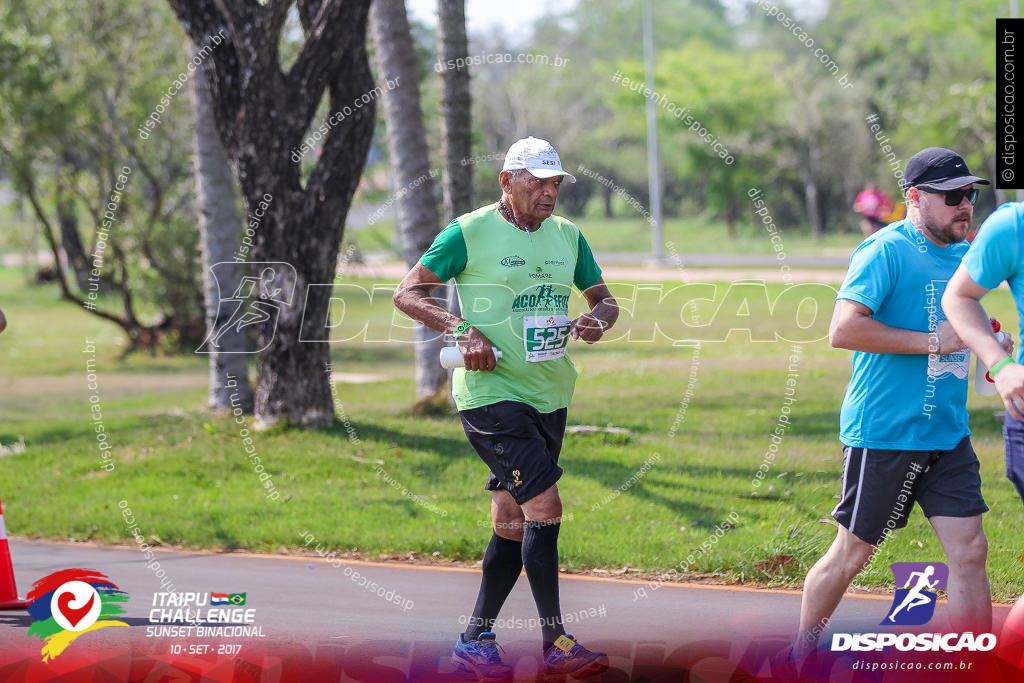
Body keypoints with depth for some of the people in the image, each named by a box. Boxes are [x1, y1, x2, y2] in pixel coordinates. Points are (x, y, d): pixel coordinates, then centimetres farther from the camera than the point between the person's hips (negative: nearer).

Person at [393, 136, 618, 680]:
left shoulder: (567, 236, 10)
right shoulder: (470, 233, -7)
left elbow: (604, 298, 19)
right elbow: (407, 293, -5)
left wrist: (597, 320, -6)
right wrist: (463, 331, -18)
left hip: (549, 398, 7)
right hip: (491, 392, -7)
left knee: (514, 523, 10)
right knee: (545, 507, -16)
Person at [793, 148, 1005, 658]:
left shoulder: (965, 255, 12)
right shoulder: (886, 251, -12)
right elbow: (844, 330, -23)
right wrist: (932, 341, -20)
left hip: (949, 436, 7)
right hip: (883, 436, -7)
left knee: (969, 553, -2)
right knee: (851, 554, 4)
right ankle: (801, 659, 23)